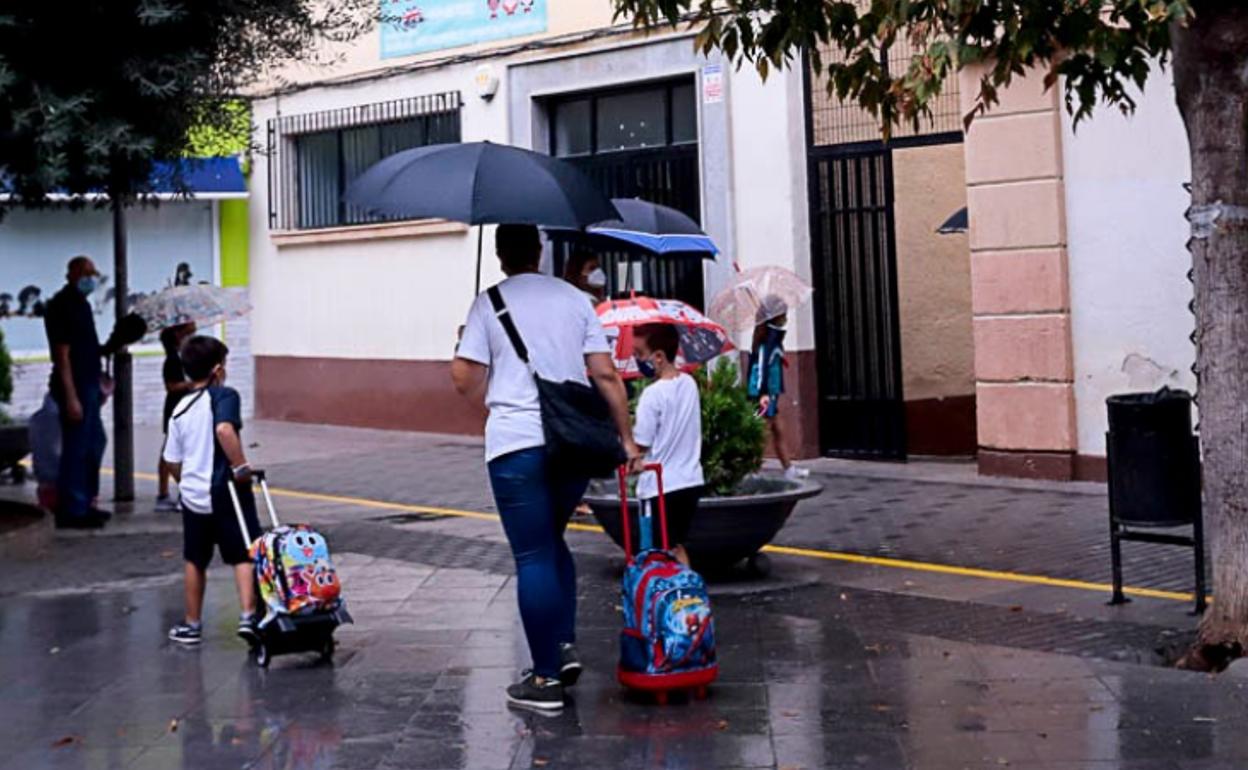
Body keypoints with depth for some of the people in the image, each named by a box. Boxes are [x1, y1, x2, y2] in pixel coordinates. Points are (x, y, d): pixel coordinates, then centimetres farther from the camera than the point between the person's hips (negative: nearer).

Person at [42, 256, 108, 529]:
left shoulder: (81, 303, 14)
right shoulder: (61, 306, -15)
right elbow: (62, 354, -20)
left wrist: (97, 386, 20)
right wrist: (71, 396, -23)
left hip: (88, 384, 10)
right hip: (74, 387, -10)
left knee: (95, 444, 17)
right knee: (76, 449, -5)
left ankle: (84, 503, 27)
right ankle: (71, 511, 1)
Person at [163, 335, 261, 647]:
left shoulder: (180, 409, 10)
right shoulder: (224, 396, -8)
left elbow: (172, 462, 13)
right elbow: (224, 429, -29)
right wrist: (241, 468, -23)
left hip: (193, 496, 5)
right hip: (227, 492, -5)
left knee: (195, 562, 17)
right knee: (244, 556, -1)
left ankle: (192, 625, 25)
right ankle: (248, 616, -14)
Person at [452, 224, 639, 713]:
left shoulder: (488, 304, 1)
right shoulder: (575, 299, 11)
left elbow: (466, 380, -4)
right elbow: (605, 374, 6)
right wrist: (626, 438, 10)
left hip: (516, 443, -4)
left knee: (533, 557, 0)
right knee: (552, 543, 23)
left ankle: (546, 677, 2)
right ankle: (565, 644, 14)